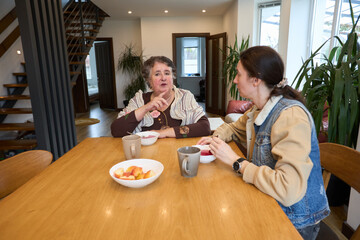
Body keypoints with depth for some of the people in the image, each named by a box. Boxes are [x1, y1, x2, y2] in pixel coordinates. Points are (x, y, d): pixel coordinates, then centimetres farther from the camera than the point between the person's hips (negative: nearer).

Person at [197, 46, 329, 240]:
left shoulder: (291, 116, -28)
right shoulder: (258, 109, -1)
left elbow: (290, 189, -35)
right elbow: (235, 127, 20)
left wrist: (236, 161, -26)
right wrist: (217, 138, -2)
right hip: (267, 203, 7)